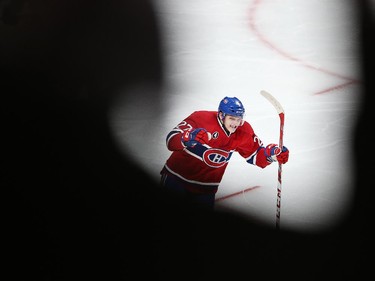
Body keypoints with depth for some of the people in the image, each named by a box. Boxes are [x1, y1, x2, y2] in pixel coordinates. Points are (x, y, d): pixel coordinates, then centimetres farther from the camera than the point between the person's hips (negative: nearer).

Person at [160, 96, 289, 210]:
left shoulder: (243, 131, -6)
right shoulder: (201, 118, -22)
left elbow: (255, 156, 0)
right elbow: (171, 140, -28)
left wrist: (270, 153, -21)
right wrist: (189, 138, -50)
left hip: (206, 189, 4)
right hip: (176, 179, -4)